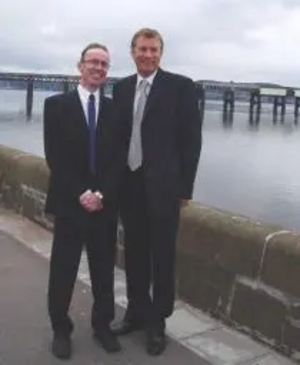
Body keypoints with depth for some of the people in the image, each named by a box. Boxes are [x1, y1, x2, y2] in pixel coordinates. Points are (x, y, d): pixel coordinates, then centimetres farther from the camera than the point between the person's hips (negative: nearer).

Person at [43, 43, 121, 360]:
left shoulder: (115, 109, 7)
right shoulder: (57, 105, 0)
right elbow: (54, 157, -7)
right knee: (63, 271, 6)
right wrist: (80, 193, -15)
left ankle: (102, 325, 26)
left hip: (105, 203, 2)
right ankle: (61, 330, 22)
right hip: (69, 202, -2)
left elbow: (117, 159, 3)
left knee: (104, 269, 9)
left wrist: (102, 193, -10)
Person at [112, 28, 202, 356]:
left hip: (163, 186, -4)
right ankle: (137, 311, 31)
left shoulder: (180, 86, -5)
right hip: (129, 183, 5)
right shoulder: (121, 88, 9)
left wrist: (185, 187, -9)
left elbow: (191, 139, -6)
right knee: (134, 252, 14)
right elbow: (118, 134, 11)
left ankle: (157, 321, 22)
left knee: (162, 256, 6)